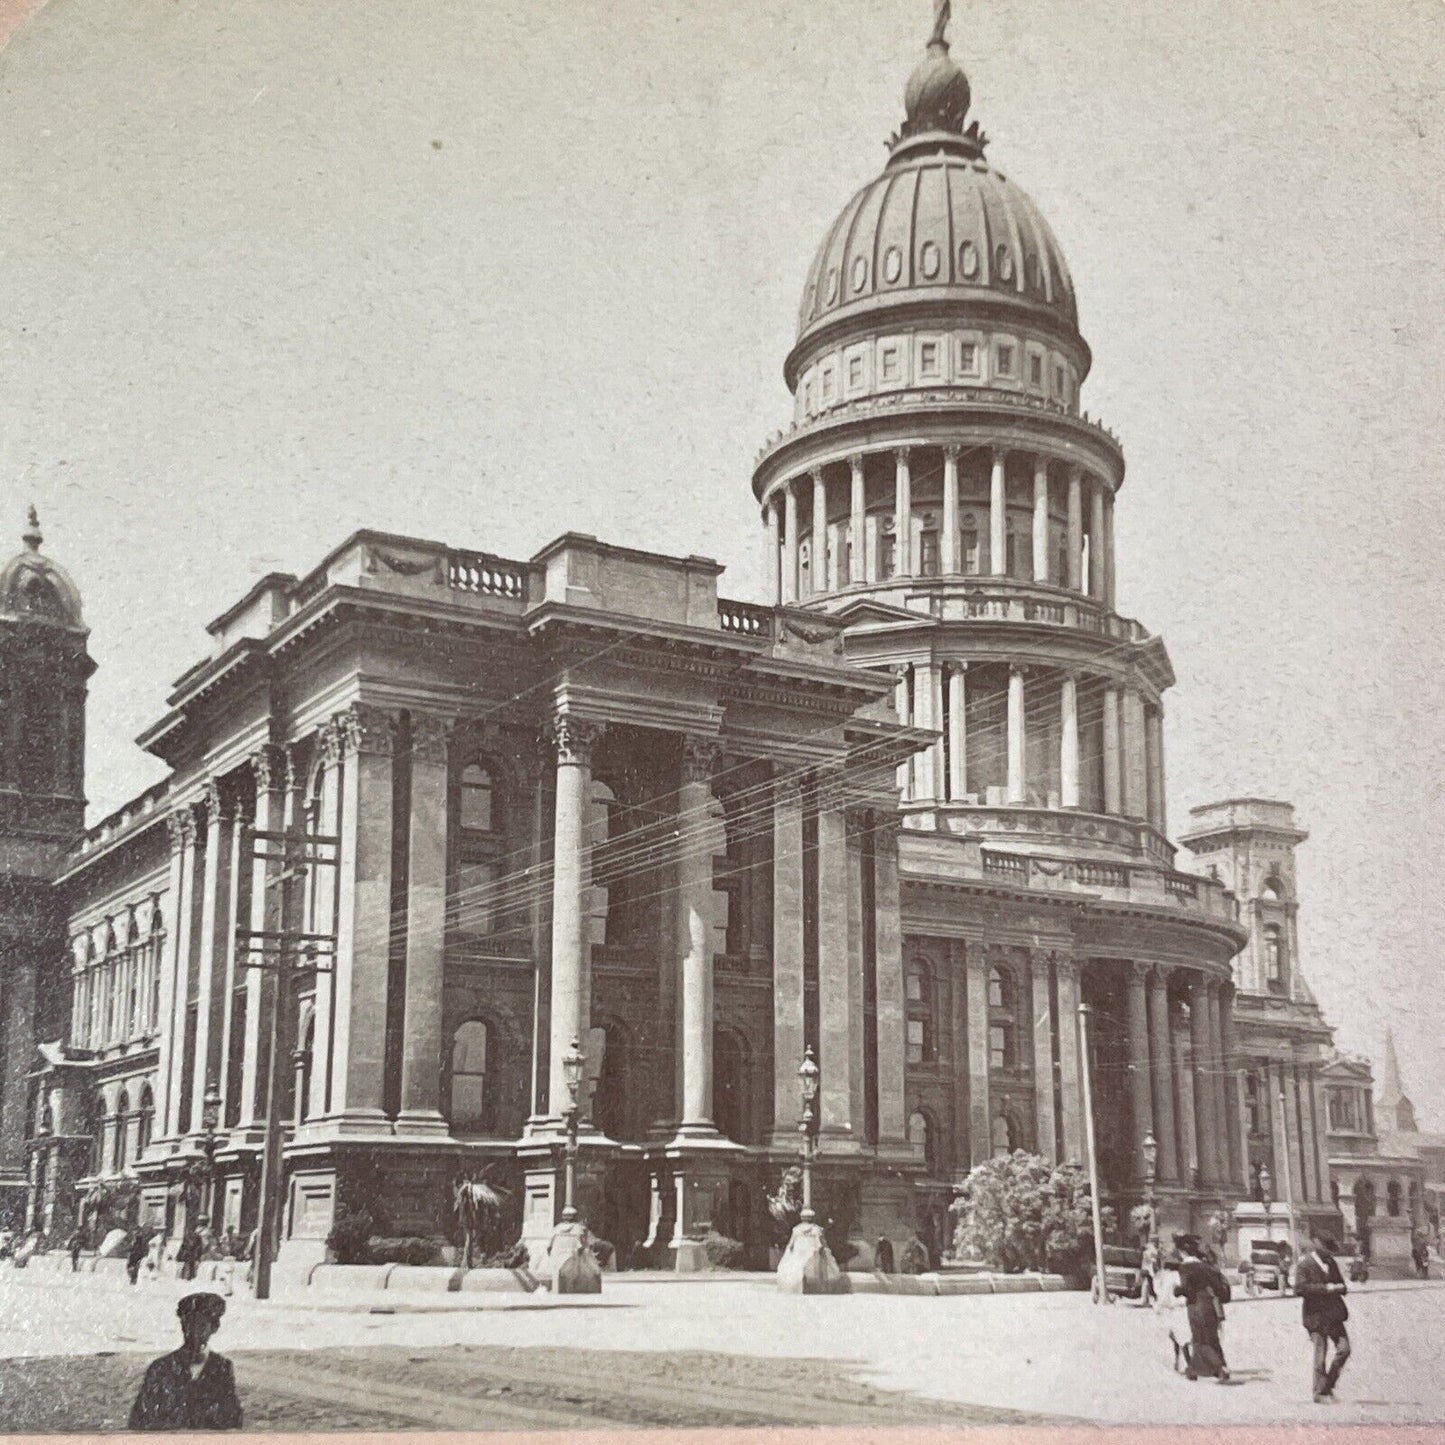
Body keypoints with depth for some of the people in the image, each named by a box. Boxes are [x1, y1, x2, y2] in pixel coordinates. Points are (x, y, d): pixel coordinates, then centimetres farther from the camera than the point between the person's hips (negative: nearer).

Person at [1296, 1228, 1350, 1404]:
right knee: (1320, 1355, -3)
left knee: (1344, 1349, -1)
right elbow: (1299, 1288, -18)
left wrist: (1341, 1288, -2)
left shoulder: (1331, 1263, 14)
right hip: (1316, 1316, -6)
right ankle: (1320, 1393, 9)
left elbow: (1340, 1284, 24)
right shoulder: (1305, 1264, -8)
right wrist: (1325, 1288, -21)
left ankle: (1328, 1385, 16)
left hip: (1333, 1315, 6)